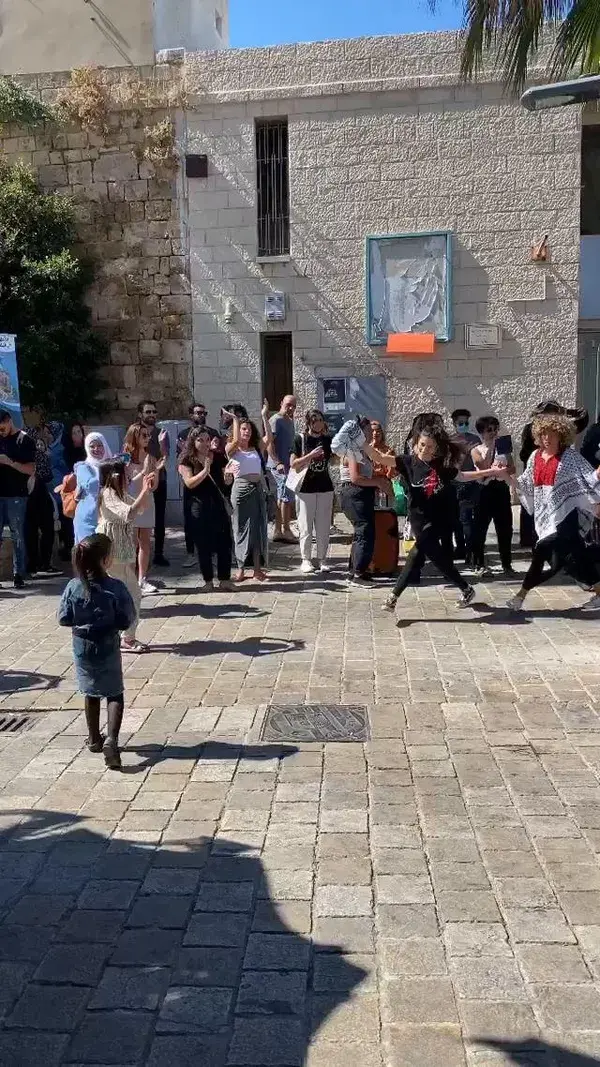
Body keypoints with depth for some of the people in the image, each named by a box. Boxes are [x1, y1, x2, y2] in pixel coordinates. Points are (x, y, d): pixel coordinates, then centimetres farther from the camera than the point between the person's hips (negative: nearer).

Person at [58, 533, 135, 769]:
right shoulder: (115, 587, -19)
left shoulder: (73, 587, -12)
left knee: (91, 693, 21)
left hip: (82, 648, 3)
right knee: (115, 694, 9)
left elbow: (63, 619, -6)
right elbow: (126, 620, -16)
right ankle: (111, 738, -9)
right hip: (107, 649, -3)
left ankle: (94, 739, 33)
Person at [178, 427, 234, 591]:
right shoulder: (187, 460, -1)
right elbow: (189, 483, -14)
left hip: (219, 504, 3)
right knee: (204, 545, 3)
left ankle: (225, 579, 10)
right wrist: (205, 470, -21)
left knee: (225, 543, 1)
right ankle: (208, 580, 13)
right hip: (199, 507, -3)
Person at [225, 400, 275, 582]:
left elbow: (269, 437, -5)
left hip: (257, 490, 3)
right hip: (240, 489, -3)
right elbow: (236, 440, -18)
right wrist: (235, 419, -11)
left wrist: (264, 416, -8)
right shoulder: (232, 449, 2)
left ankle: (257, 568, 12)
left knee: (258, 528, 5)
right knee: (241, 528, 3)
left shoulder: (257, 448, 11)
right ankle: (241, 568, 10)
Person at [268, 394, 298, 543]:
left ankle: (278, 531, 18)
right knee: (287, 497, -8)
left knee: (282, 497, 12)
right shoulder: (276, 420, -11)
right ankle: (285, 531, -1)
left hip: (288, 464, 10)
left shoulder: (290, 421, 17)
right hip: (280, 465, -9)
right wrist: (278, 463, -24)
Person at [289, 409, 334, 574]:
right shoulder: (301, 439, -2)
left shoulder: (328, 440, 8)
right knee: (306, 527, 0)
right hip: (305, 488, -3)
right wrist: (311, 455, -16)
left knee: (324, 527, 5)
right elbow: (293, 464, -7)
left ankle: (321, 558, 14)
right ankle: (306, 559, 8)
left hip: (325, 488, 3)